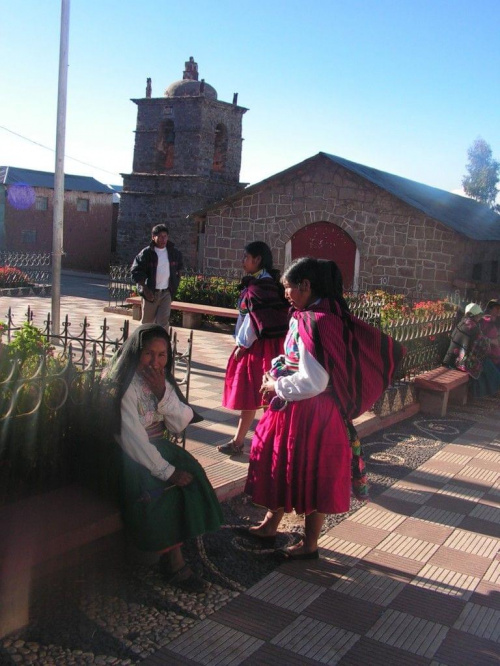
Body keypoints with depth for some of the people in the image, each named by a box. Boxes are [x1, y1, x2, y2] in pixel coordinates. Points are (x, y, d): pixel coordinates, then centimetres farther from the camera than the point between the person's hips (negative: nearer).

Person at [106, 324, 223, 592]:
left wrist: (163, 393, -17)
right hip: (127, 456, -6)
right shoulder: (124, 386, -17)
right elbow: (133, 439, -22)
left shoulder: (163, 381, 5)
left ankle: (173, 555, -10)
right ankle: (173, 560, -11)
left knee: (190, 478, -17)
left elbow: (180, 424, -2)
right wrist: (166, 471, -25)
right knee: (157, 491, -29)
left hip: (157, 447, 7)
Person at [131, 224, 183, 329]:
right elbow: (136, 272, -10)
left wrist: (175, 283, 14)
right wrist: (145, 289, -17)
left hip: (166, 293, 2)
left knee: (163, 322, -7)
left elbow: (179, 267, 23)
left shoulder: (173, 252, 4)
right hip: (151, 293, -2)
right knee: (147, 322, 10)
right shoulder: (146, 253, -8)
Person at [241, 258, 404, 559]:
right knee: (281, 467, 21)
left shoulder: (312, 323, -25)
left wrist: (277, 387, -12)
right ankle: (270, 526, 39)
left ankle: (310, 545, 26)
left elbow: (312, 382, -28)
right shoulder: (330, 314, 4)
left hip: (309, 413, -10)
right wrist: (278, 377, 5)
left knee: (308, 475, 7)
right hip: (296, 410, 10)